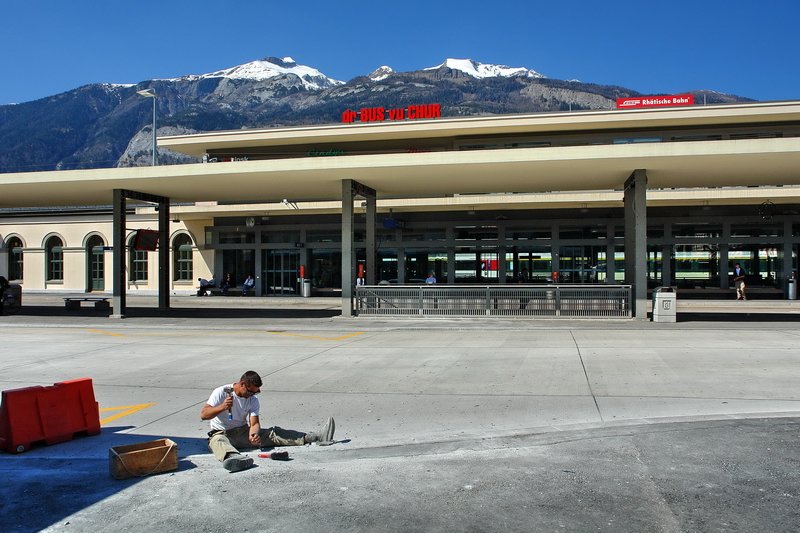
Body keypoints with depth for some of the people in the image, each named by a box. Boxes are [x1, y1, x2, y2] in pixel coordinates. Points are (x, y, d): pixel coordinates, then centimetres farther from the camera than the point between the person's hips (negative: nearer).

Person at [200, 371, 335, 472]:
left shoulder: (253, 401, 1)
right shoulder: (221, 392, -11)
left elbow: (254, 423, -10)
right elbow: (203, 415, -16)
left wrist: (253, 434, -34)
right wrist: (222, 407, -33)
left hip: (243, 432, 4)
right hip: (221, 433, -4)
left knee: (273, 433, -14)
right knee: (218, 441, -41)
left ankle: (315, 437, -27)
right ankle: (233, 457, -77)